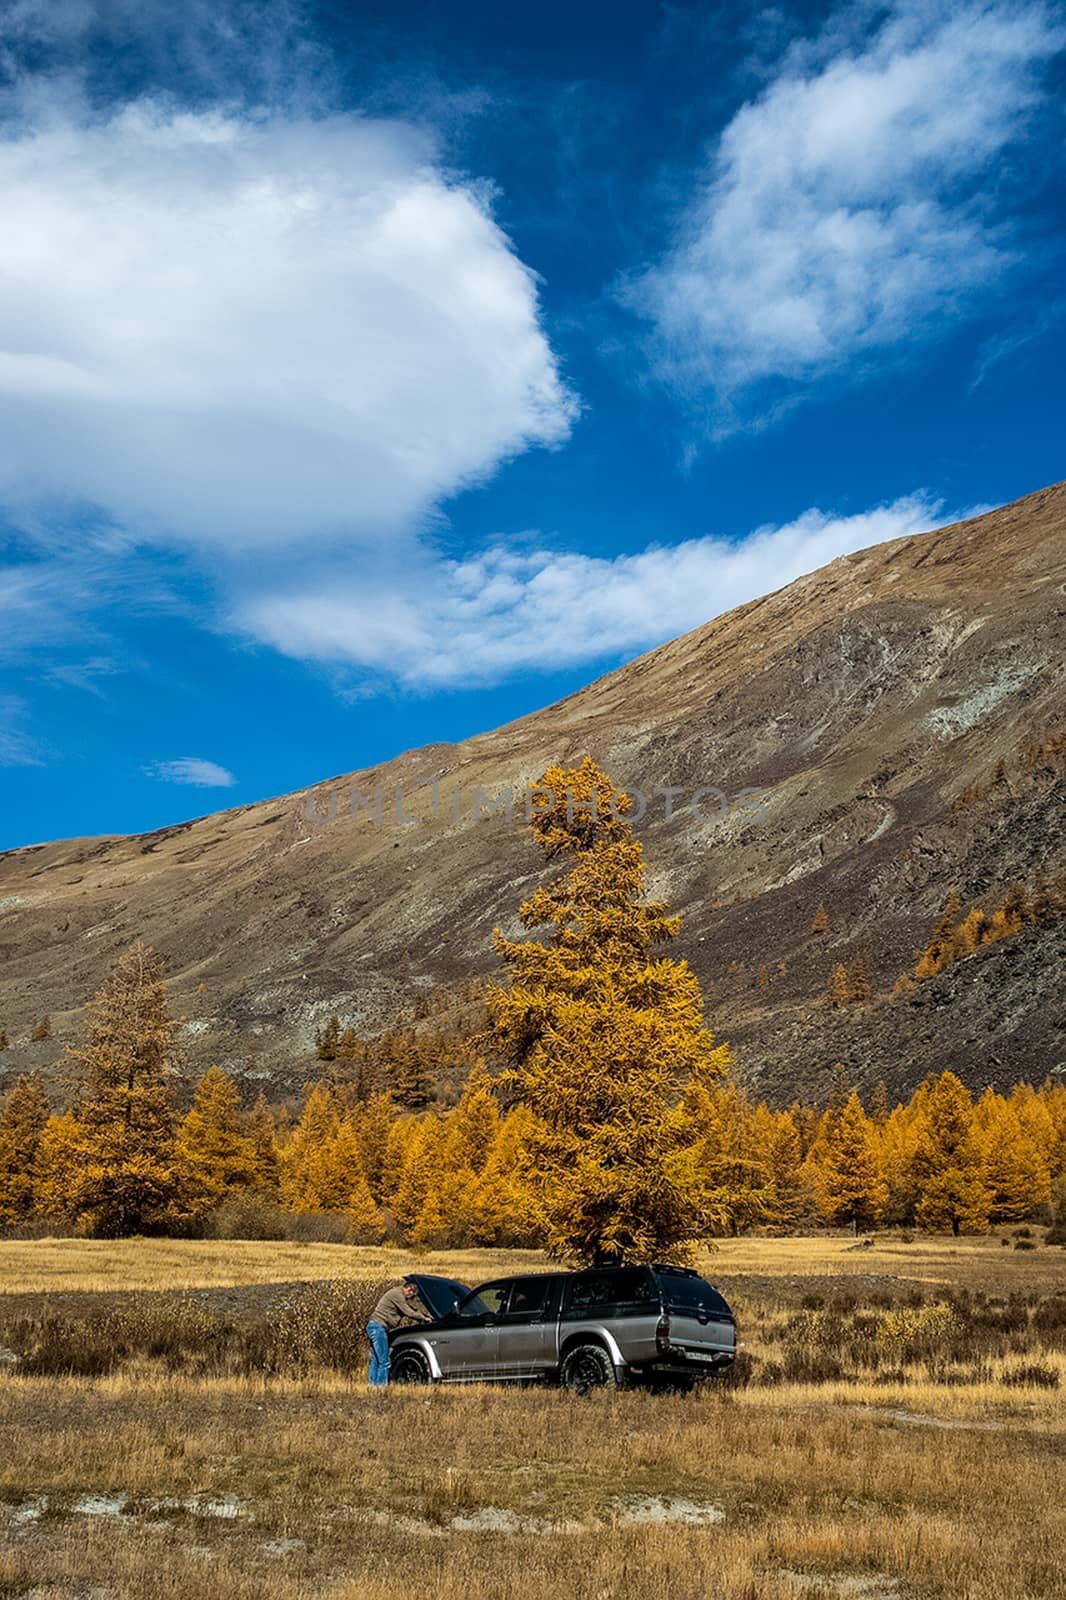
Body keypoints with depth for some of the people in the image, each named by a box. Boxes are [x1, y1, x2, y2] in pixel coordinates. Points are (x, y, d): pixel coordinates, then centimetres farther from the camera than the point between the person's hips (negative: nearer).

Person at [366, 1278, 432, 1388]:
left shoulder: (398, 1294, 19)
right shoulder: (396, 1294, -12)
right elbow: (408, 1312, -13)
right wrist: (424, 1318, -1)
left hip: (373, 1326, 10)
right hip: (378, 1326, -10)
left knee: (375, 1360, 12)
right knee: (384, 1361, -8)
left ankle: (373, 1385, 14)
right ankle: (381, 1385, -8)